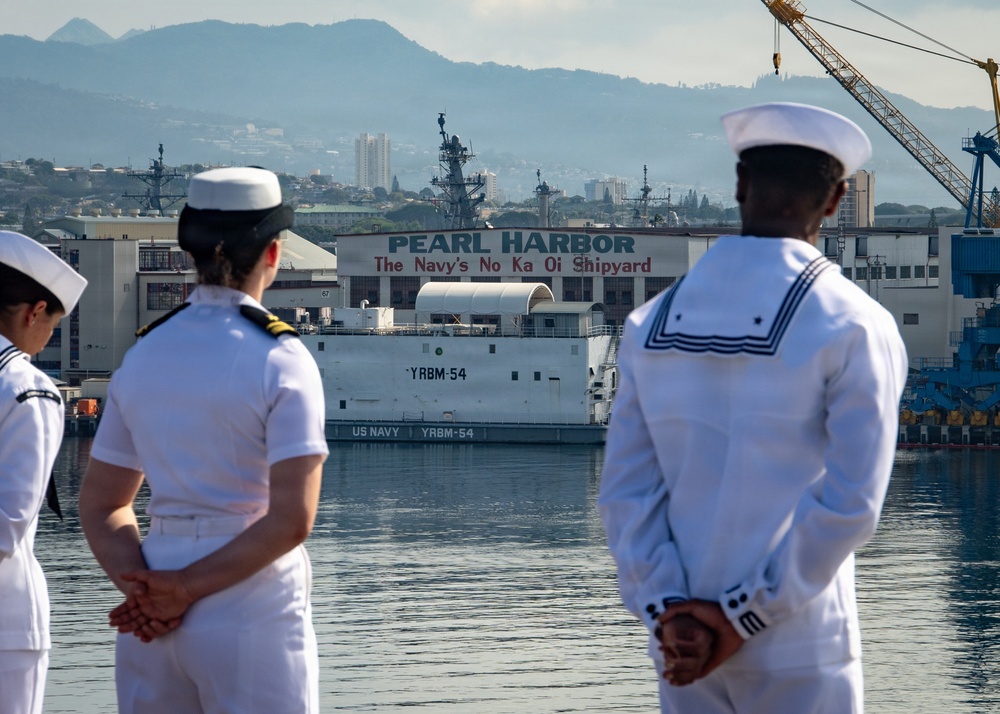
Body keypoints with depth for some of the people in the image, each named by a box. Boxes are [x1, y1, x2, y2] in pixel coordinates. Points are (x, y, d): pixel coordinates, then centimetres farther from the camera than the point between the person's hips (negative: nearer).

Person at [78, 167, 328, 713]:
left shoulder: (144, 354, 8)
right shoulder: (279, 360, -9)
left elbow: (99, 506, 11)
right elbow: (291, 520, -17)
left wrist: (143, 591, -3)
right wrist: (187, 589, -12)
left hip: (150, 624, 6)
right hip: (252, 611, -6)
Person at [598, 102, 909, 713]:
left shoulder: (651, 324, 5)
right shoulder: (854, 327, -9)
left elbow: (626, 491, -1)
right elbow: (850, 505, -15)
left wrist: (669, 615, -7)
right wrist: (742, 618, -11)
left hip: (682, 650, 4)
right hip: (798, 660, -4)